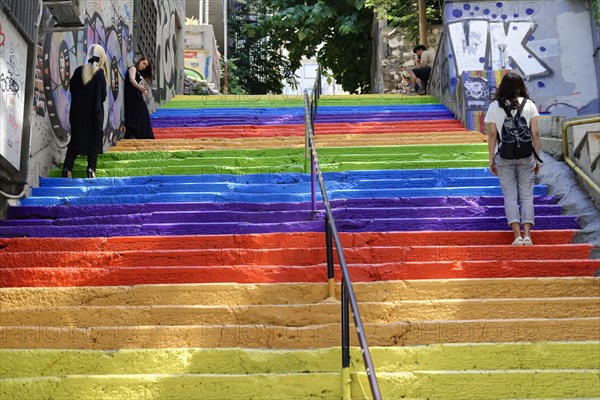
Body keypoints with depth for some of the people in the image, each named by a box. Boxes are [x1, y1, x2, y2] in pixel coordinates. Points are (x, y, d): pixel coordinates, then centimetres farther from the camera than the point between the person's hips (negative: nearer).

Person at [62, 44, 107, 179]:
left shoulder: (79, 70, -1)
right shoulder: (99, 73, -10)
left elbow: (71, 88, 6)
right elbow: (103, 95, -8)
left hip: (78, 112, 3)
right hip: (95, 112, -3)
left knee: (76, 138, 10)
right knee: (94, 139, 6)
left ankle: (67, 168, 3)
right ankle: (91, 169, -2)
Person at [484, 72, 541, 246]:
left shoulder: (494, 106, 0)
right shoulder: (529, 105, 1)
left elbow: (492, 134, -2)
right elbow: (535, 133, -1)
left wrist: (491, 160, 4)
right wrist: (537, 159, 6)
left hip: (503, 157, 0)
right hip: (526, 156, 1)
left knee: (510, 196, 3)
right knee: (526, 196, 5)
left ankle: (517, 235, -9)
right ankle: (527, 234, -6)